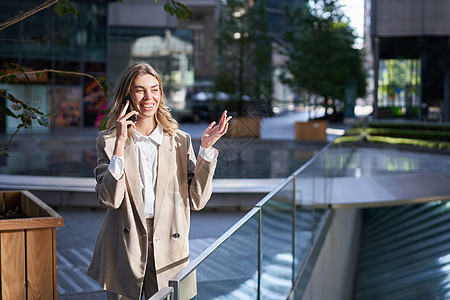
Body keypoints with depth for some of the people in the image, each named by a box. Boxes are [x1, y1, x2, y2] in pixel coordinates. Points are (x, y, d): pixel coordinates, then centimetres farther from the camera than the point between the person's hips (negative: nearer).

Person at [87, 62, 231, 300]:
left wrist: (206, 148, -8)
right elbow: (110, 199, -14)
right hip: (123, 250, -1)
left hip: (168, 251, 1)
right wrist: (120, 143, -18)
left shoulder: (180, 141, 4)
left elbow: (197, 200, -1)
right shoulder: (108, 141, -2)